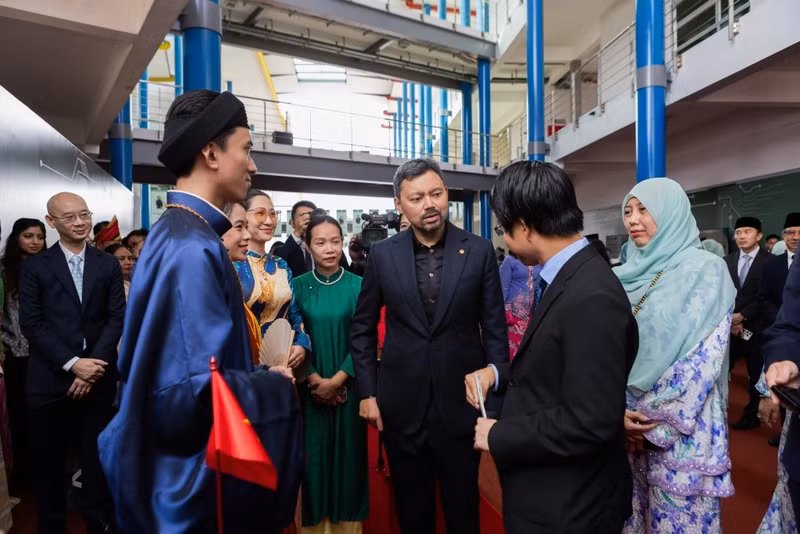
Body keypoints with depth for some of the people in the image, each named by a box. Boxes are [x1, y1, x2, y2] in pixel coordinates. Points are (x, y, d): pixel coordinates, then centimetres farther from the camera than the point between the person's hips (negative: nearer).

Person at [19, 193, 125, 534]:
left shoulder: (108, 265, 5)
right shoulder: (35, 266, 0)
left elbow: (117, 318, 0)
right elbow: (31, 324, -6)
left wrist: (94, 365, -10)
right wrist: (72, 363, -14)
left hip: (98, 377, 1)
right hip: (49, 379, -1)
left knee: (97, 457, 11)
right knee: (48, 463, 10)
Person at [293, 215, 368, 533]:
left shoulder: (357, 285, -4)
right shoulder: (298, 286, -1)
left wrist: (336, 380, -11)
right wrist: (314, 379, -11)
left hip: (347, 385, 0)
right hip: (310, 387, 1)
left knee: (348, 450, 8)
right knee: (313, 452, 8)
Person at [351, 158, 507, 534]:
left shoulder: (479, 251, -5)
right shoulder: (382, 254, -2)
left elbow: (495, 329, -1)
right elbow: (362, 328, 5)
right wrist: (367, 392, 1)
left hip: (461, 401, -1)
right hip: (401, 404, 1)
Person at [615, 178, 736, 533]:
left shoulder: (706, 269, -9)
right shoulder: (627, 275, 7)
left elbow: (705, 357, -13)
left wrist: (659, 422, -13)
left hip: (682, 428, -5)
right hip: (627, 424, 5)